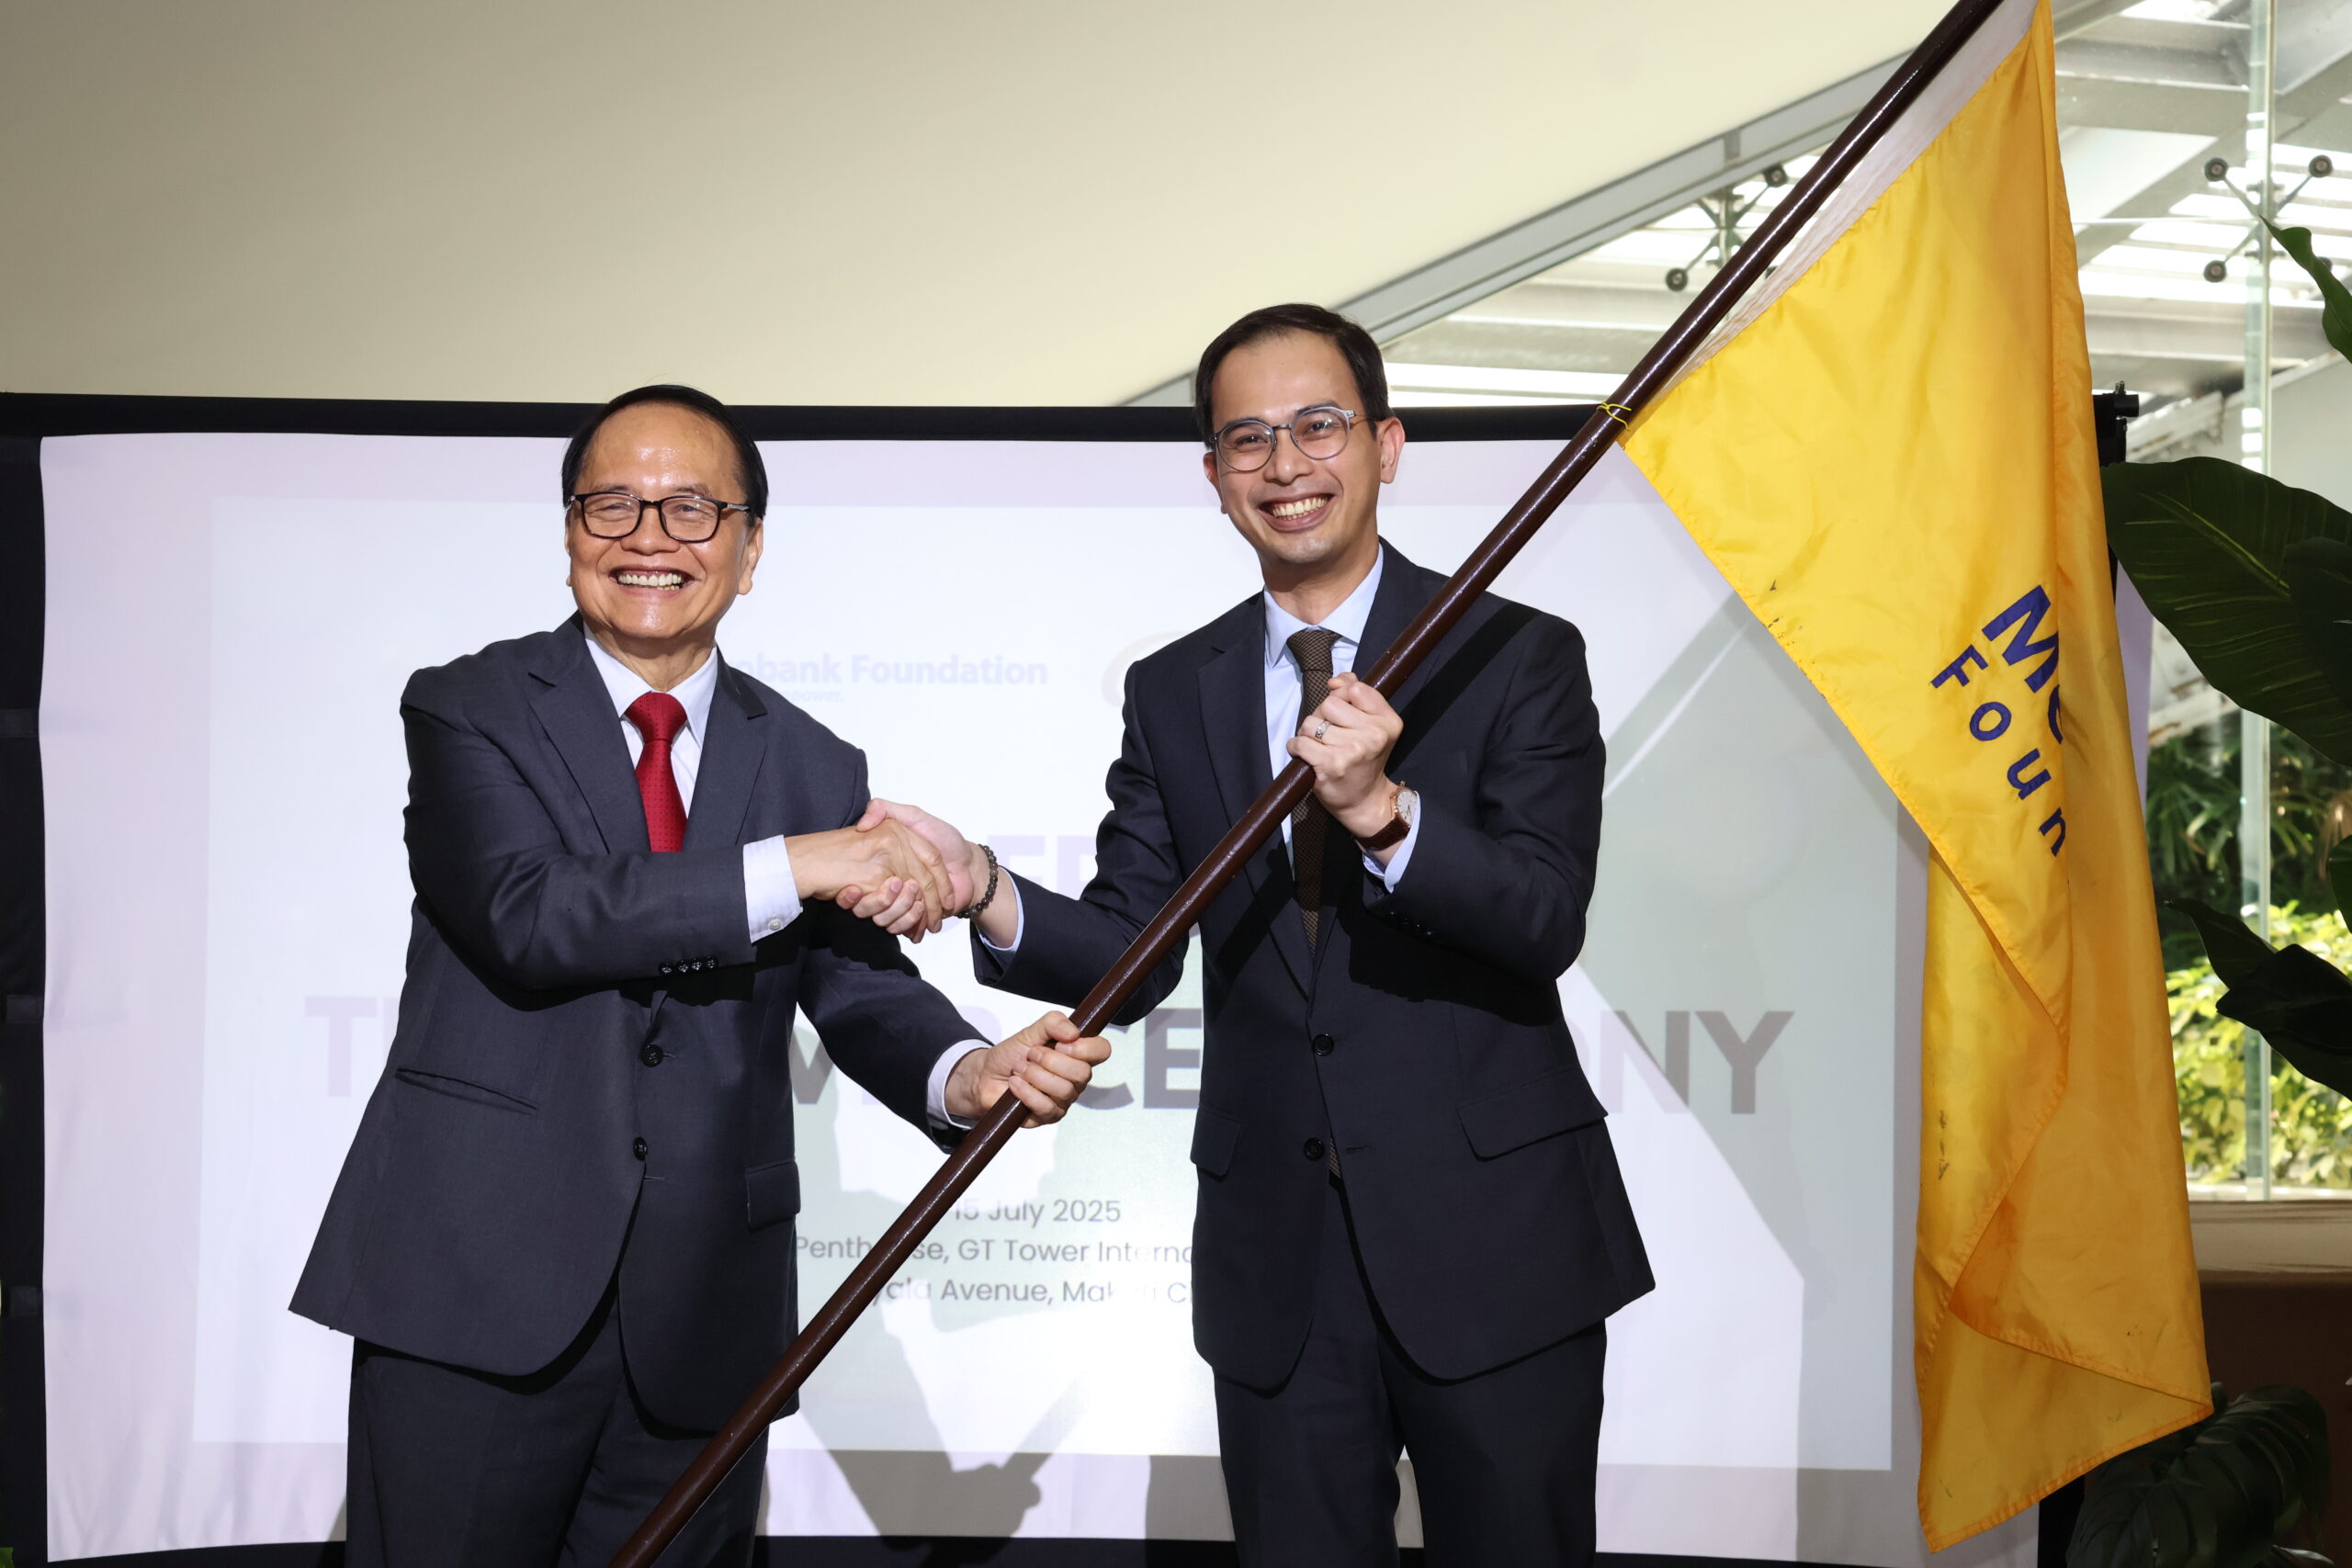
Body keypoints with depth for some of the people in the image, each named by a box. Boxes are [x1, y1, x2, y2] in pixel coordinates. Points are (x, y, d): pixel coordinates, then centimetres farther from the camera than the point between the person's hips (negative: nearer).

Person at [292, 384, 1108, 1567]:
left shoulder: (813, 768, 9)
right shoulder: (467, 711, 0)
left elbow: (857, 987, 0)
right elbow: (526, 916, -17)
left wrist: (965, 1071, -22)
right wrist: (791, 868, -22)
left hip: (702, 1319, 3)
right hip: (478, 1287, -2)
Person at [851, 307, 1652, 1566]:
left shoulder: (1518, 657, -3)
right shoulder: (1172, 692, 6)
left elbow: (1547, 922, -14)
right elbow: (1127, 951, 1)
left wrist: (1385, 810, -30)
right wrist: (982, 888, -18)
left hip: (1492, 1238, -2)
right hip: (1276, 1258, 3)